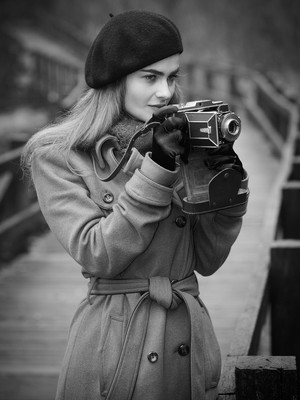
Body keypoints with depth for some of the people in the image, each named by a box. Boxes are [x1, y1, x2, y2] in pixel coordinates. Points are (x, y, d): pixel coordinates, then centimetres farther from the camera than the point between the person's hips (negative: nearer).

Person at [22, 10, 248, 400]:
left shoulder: (178, 142, 7)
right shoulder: (58, 155, -5)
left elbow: (207, 259, 4)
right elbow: (96, 255, -15)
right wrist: (156, 170, -19)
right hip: (114, 340, -4)